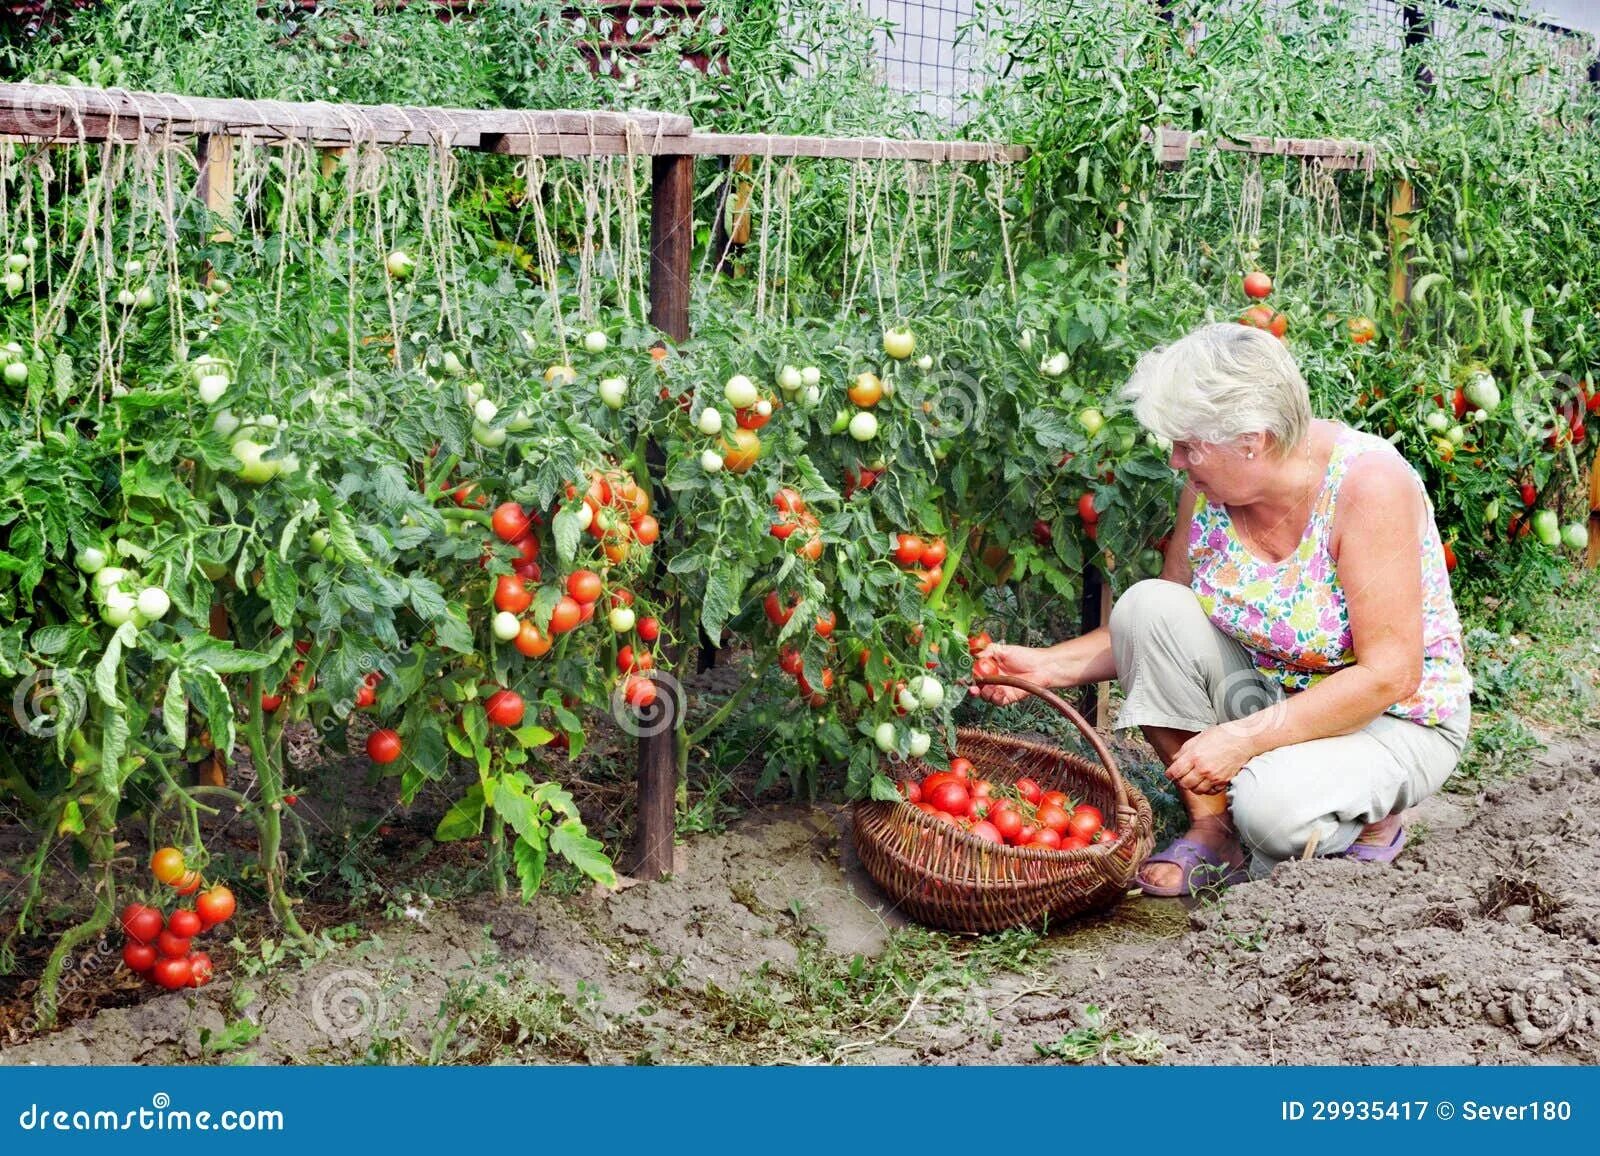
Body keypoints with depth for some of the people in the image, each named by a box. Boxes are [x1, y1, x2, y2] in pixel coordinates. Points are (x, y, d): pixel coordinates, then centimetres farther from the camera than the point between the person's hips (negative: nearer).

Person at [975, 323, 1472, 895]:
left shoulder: (1367, 482, -25)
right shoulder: (1210, 485, -8)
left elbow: (1390, 675, -27)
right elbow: (1161, 632, 5)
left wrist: (1243, 738, -30)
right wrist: (1047, 665, -9)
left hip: (1393, 720, -6)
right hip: (1264, 696, 6)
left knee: (1275, 808, -36)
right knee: (1147, 604, -19)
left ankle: (1370, 815, 1)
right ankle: (1211, 826, -8)